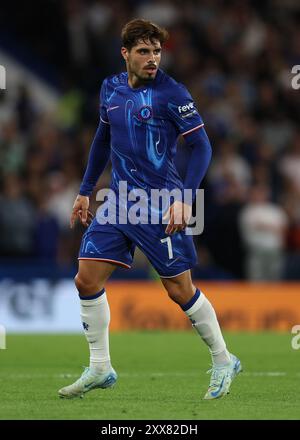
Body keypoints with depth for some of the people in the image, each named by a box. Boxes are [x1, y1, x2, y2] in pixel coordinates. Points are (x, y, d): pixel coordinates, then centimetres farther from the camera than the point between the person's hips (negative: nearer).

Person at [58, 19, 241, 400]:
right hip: (118, 202, 6)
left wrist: (185, 199, -20)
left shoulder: (170, 93, -12)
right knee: (87, 279, 0)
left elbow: (201, 146, -11)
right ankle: (100, 369, 12)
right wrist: (85, 191, 21)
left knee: (180, 290, -2)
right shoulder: (110, 89, 6)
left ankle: (223, 361, 17)